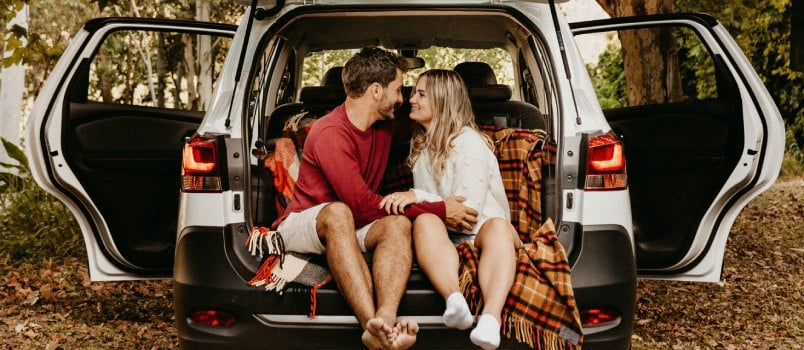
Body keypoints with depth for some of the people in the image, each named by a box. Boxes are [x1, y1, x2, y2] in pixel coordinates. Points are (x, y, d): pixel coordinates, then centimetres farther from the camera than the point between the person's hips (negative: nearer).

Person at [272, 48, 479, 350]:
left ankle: (385, 322, -50)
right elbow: (364, 205, -25)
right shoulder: (330, 134, -21)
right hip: (302, 224, -6)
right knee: (338, 212, -40)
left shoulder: (384, 128, 6)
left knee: (398, 224, -26)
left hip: (352, 227, 7)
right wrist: (439, 211, -20)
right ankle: (372, 324, -54)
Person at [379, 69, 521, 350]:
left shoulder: (470, 144, -7)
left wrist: (418, 197, -25)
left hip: (476, 231, -4)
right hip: (442, 232, 4)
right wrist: (403, 200, 5)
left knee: (498, 227, -39)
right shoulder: (420, 141, 15)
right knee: (424, 221, -32)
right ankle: (454, 298, -58)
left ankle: (491, 316, -62)